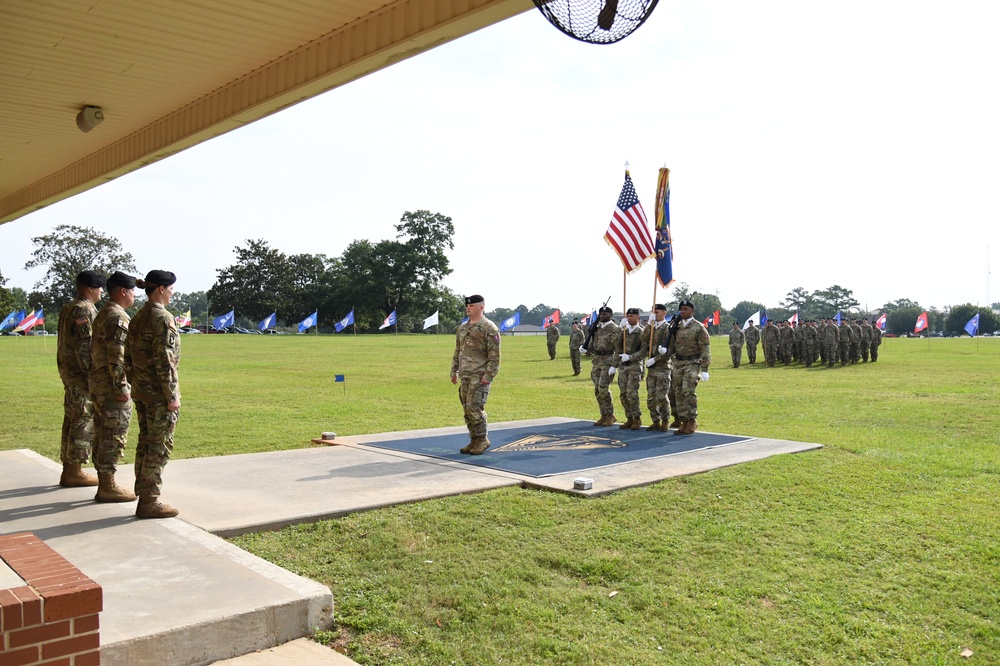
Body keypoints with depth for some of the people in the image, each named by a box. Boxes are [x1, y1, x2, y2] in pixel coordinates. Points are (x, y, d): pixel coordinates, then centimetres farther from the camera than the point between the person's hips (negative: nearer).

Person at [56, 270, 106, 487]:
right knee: (84, 422, -5)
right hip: (81, 373, -10)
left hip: (68, 371, 10)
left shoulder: (68, 308, 17)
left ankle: (69, 470, 20)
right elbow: (83, 345, -22)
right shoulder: (84, 310, -15)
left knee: (72, 420, 13)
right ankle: (74, 472, 0)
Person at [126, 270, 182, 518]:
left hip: (141, 392, 9)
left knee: (145, 443, 16)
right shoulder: (163, 318, -15)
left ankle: (143, 493, 24)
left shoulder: (137, 318, 13)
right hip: (159, 393, -9)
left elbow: (128, 358, 16)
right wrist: (172, 396, -17)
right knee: (159, 447, -4)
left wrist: (135, 386, 21)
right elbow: (164, 361, -20)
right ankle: (149, 502, 0)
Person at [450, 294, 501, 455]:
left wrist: (488, 375, -18)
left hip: (480, 376, -7)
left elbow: (494, 355, -12)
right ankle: (474, 440, 17)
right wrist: (454, 371, 15)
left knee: (474, 407, -12)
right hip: (464, 376, 7)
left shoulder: (489, 328, -8)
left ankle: (482, 440, 1)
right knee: (467, 409, 8)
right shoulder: (462, 328, 15)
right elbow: (457, 351, 21)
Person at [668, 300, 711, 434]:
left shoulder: (699, 327, -3)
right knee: (679, 393, 5)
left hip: (692, 363, -5)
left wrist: (704, 369, -10)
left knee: (689, 391, -15)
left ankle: (692, 421, -3)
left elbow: (705, 349, -6)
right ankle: (684, 422, 13)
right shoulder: (676, 327, 12)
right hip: (678, 363, 5)